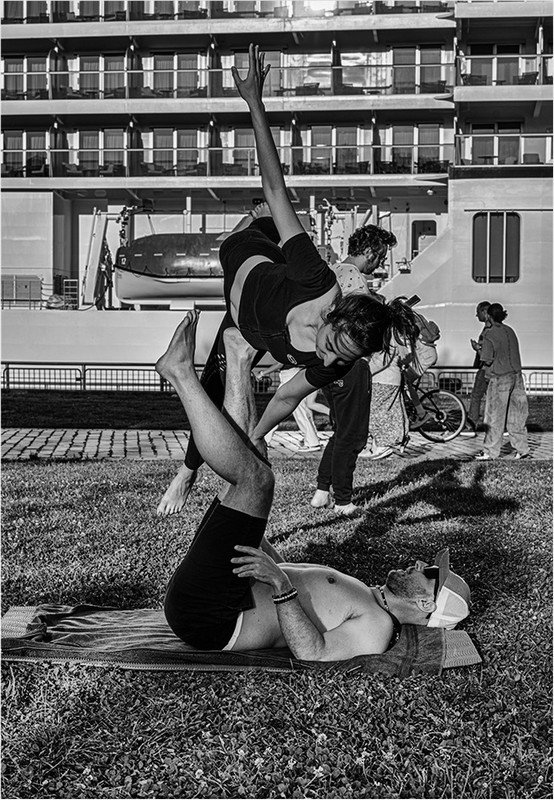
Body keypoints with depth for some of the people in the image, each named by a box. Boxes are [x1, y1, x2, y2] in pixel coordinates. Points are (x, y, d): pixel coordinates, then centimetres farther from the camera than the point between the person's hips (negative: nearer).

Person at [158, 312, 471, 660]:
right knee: (250, 468, 19)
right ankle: (239, 360, 4)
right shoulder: (364, 598, 21)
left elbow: (312, 652, -29)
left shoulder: (376, 628, -10)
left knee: (256, 477, -20)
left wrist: (280, 584, -39)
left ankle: (182, 373, -10)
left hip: (209, 616, -9)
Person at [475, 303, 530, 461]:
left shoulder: (489, 335, -12)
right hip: (516, 376, 6)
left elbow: (488, 360, -15)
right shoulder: (510, 331, 8)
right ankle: (522, 449, 16)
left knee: (495, 416, 2)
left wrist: (478, 349, 4)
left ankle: (490, 451, 8)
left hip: (500, 379, -6)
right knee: (516, 415, 12)